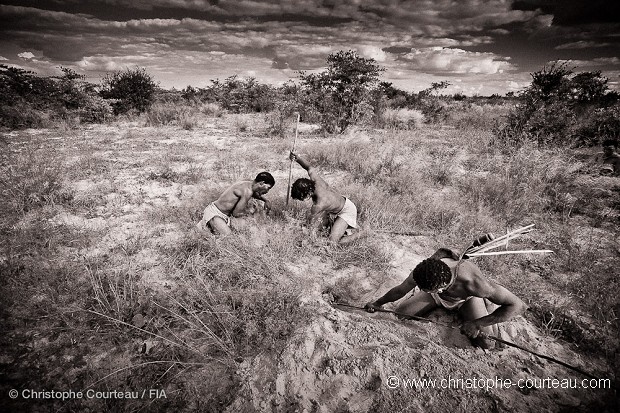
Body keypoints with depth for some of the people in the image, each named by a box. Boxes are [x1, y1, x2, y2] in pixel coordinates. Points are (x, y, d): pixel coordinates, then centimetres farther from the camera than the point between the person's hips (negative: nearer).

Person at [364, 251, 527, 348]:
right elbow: (400, 290, -15)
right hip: (439, 296, 2)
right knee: (398, 315, -5)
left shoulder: (472, 282, -48)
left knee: (486, 344, -19)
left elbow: (518, 306, -36)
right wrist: (378, 303, -7)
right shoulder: (421, 272, -36)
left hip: (466, 300, -2)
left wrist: (478, 324, -37)